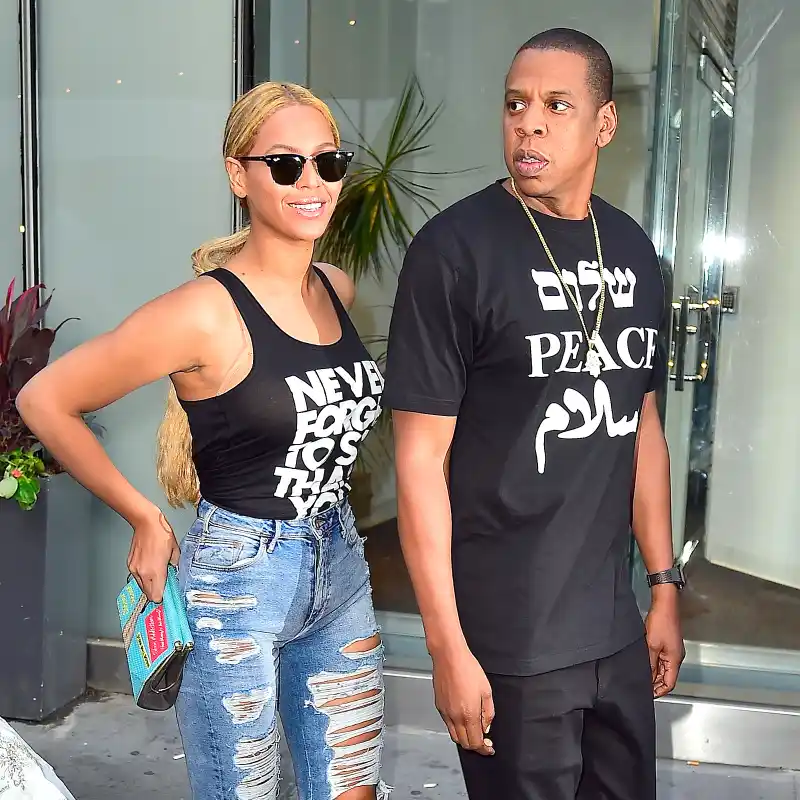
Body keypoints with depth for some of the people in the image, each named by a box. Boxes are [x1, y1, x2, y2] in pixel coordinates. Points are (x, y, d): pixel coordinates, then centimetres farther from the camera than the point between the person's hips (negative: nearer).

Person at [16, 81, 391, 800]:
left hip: (341, 570, 6)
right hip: (239, 583, -6)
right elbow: (45, 400, -12)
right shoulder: (207, 313, -19)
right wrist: (145, 520, -6)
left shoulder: (339, 290, 2)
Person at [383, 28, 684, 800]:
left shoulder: (631, 250, 5)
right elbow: (420, 456, -14)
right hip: (508, 638, -6)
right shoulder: (454, 249, -13)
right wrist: (448, 647, -15)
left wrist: (664, 585, 12)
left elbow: (641, 427, 12)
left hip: (616, 626, 6)